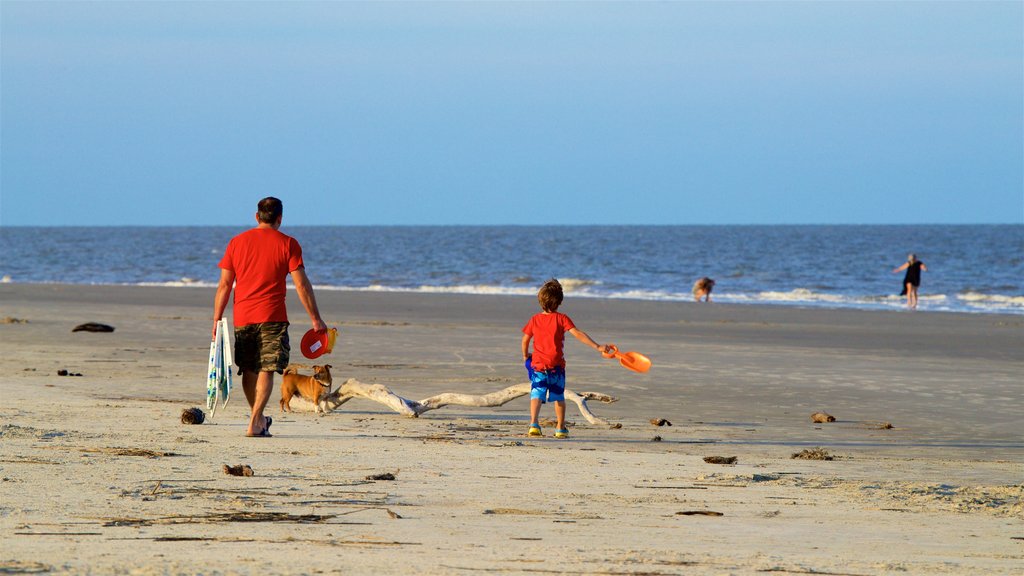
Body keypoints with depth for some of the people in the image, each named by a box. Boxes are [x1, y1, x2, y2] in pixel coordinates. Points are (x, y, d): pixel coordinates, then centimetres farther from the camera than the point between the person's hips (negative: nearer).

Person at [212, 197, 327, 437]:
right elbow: (302, 285, -5)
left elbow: (224, 285, 7)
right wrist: (315, 319, 0)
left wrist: (216, 320, 10)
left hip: (242, 317, 3)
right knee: (266, 370, -3)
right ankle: (255, 423, -14)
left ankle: (259, 419, 29)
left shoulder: (237, 242, 8)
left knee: (248, 370, 15)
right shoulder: (287, 244, -1)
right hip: (272, 317, -3)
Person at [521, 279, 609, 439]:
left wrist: (525, 355, 30)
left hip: (537, 364, 1)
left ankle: (534, 423, -25)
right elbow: (578, 334, -13)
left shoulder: (534, 319, 3)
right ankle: (560, 428, 19)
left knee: (537, 394, -4)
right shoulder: (561, 319, -6)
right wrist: (597, 346, -15)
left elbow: (525, 339, 10)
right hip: (556, 365, -1)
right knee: (558, 396, 14)